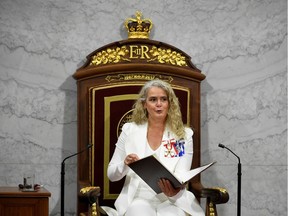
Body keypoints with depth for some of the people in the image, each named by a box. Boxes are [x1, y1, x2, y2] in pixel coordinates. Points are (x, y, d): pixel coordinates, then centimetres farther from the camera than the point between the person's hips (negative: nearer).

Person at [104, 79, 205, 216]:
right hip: (139, 199, 0)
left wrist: (174, 192, -28)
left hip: (171, 201, 0)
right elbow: (111, 175, 9)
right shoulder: (129, 130, 5)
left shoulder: (184, 135, 4)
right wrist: (125, 165, -14)